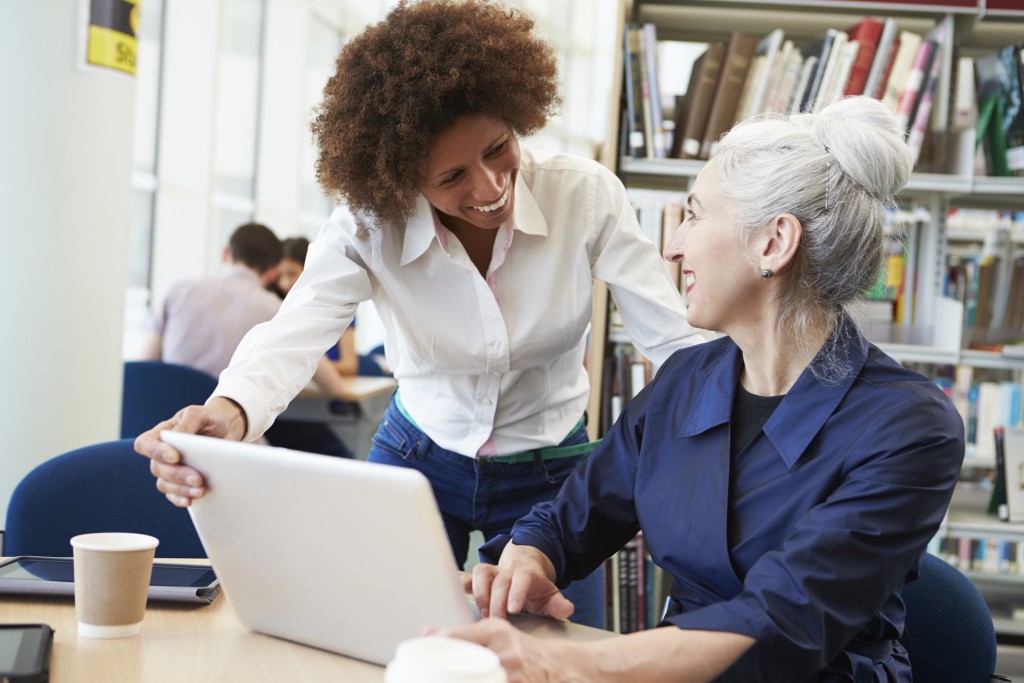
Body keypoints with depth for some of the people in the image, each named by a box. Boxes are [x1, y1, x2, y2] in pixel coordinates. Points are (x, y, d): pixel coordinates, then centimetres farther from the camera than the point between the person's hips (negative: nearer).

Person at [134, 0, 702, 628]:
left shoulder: (585, 194, -19)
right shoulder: (366, 227, -19)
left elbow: (675, 340, -19)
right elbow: (294, 334, -35)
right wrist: (228, 414, -58)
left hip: (551, 474, 0)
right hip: (417, 459, 0)